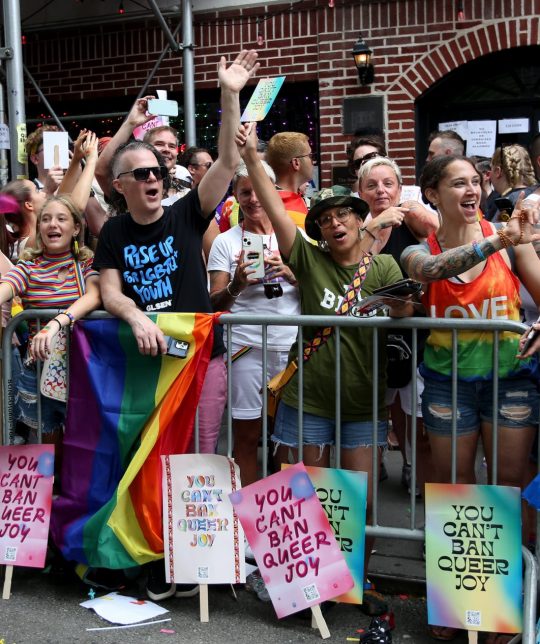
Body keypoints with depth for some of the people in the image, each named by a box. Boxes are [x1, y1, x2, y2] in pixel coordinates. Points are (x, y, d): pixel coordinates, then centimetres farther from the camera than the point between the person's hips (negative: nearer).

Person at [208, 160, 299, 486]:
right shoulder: (225, 242, 6)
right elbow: (215, 304, 4)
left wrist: (290, 273, -11)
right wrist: (237, 285, -16)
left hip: (292, 346, 1)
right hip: (247, 347, -1)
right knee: (247, 437, 2)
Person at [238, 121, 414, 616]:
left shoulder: (384, 266, 1)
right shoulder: (310, 260, -2)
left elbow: (404, 319, -6)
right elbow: (274, 209, -11)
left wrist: (399, 301, -28)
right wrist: (251, 157, -19)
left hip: (363, 398, 1)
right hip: (309, 395, 0)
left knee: (362, 497, 6)